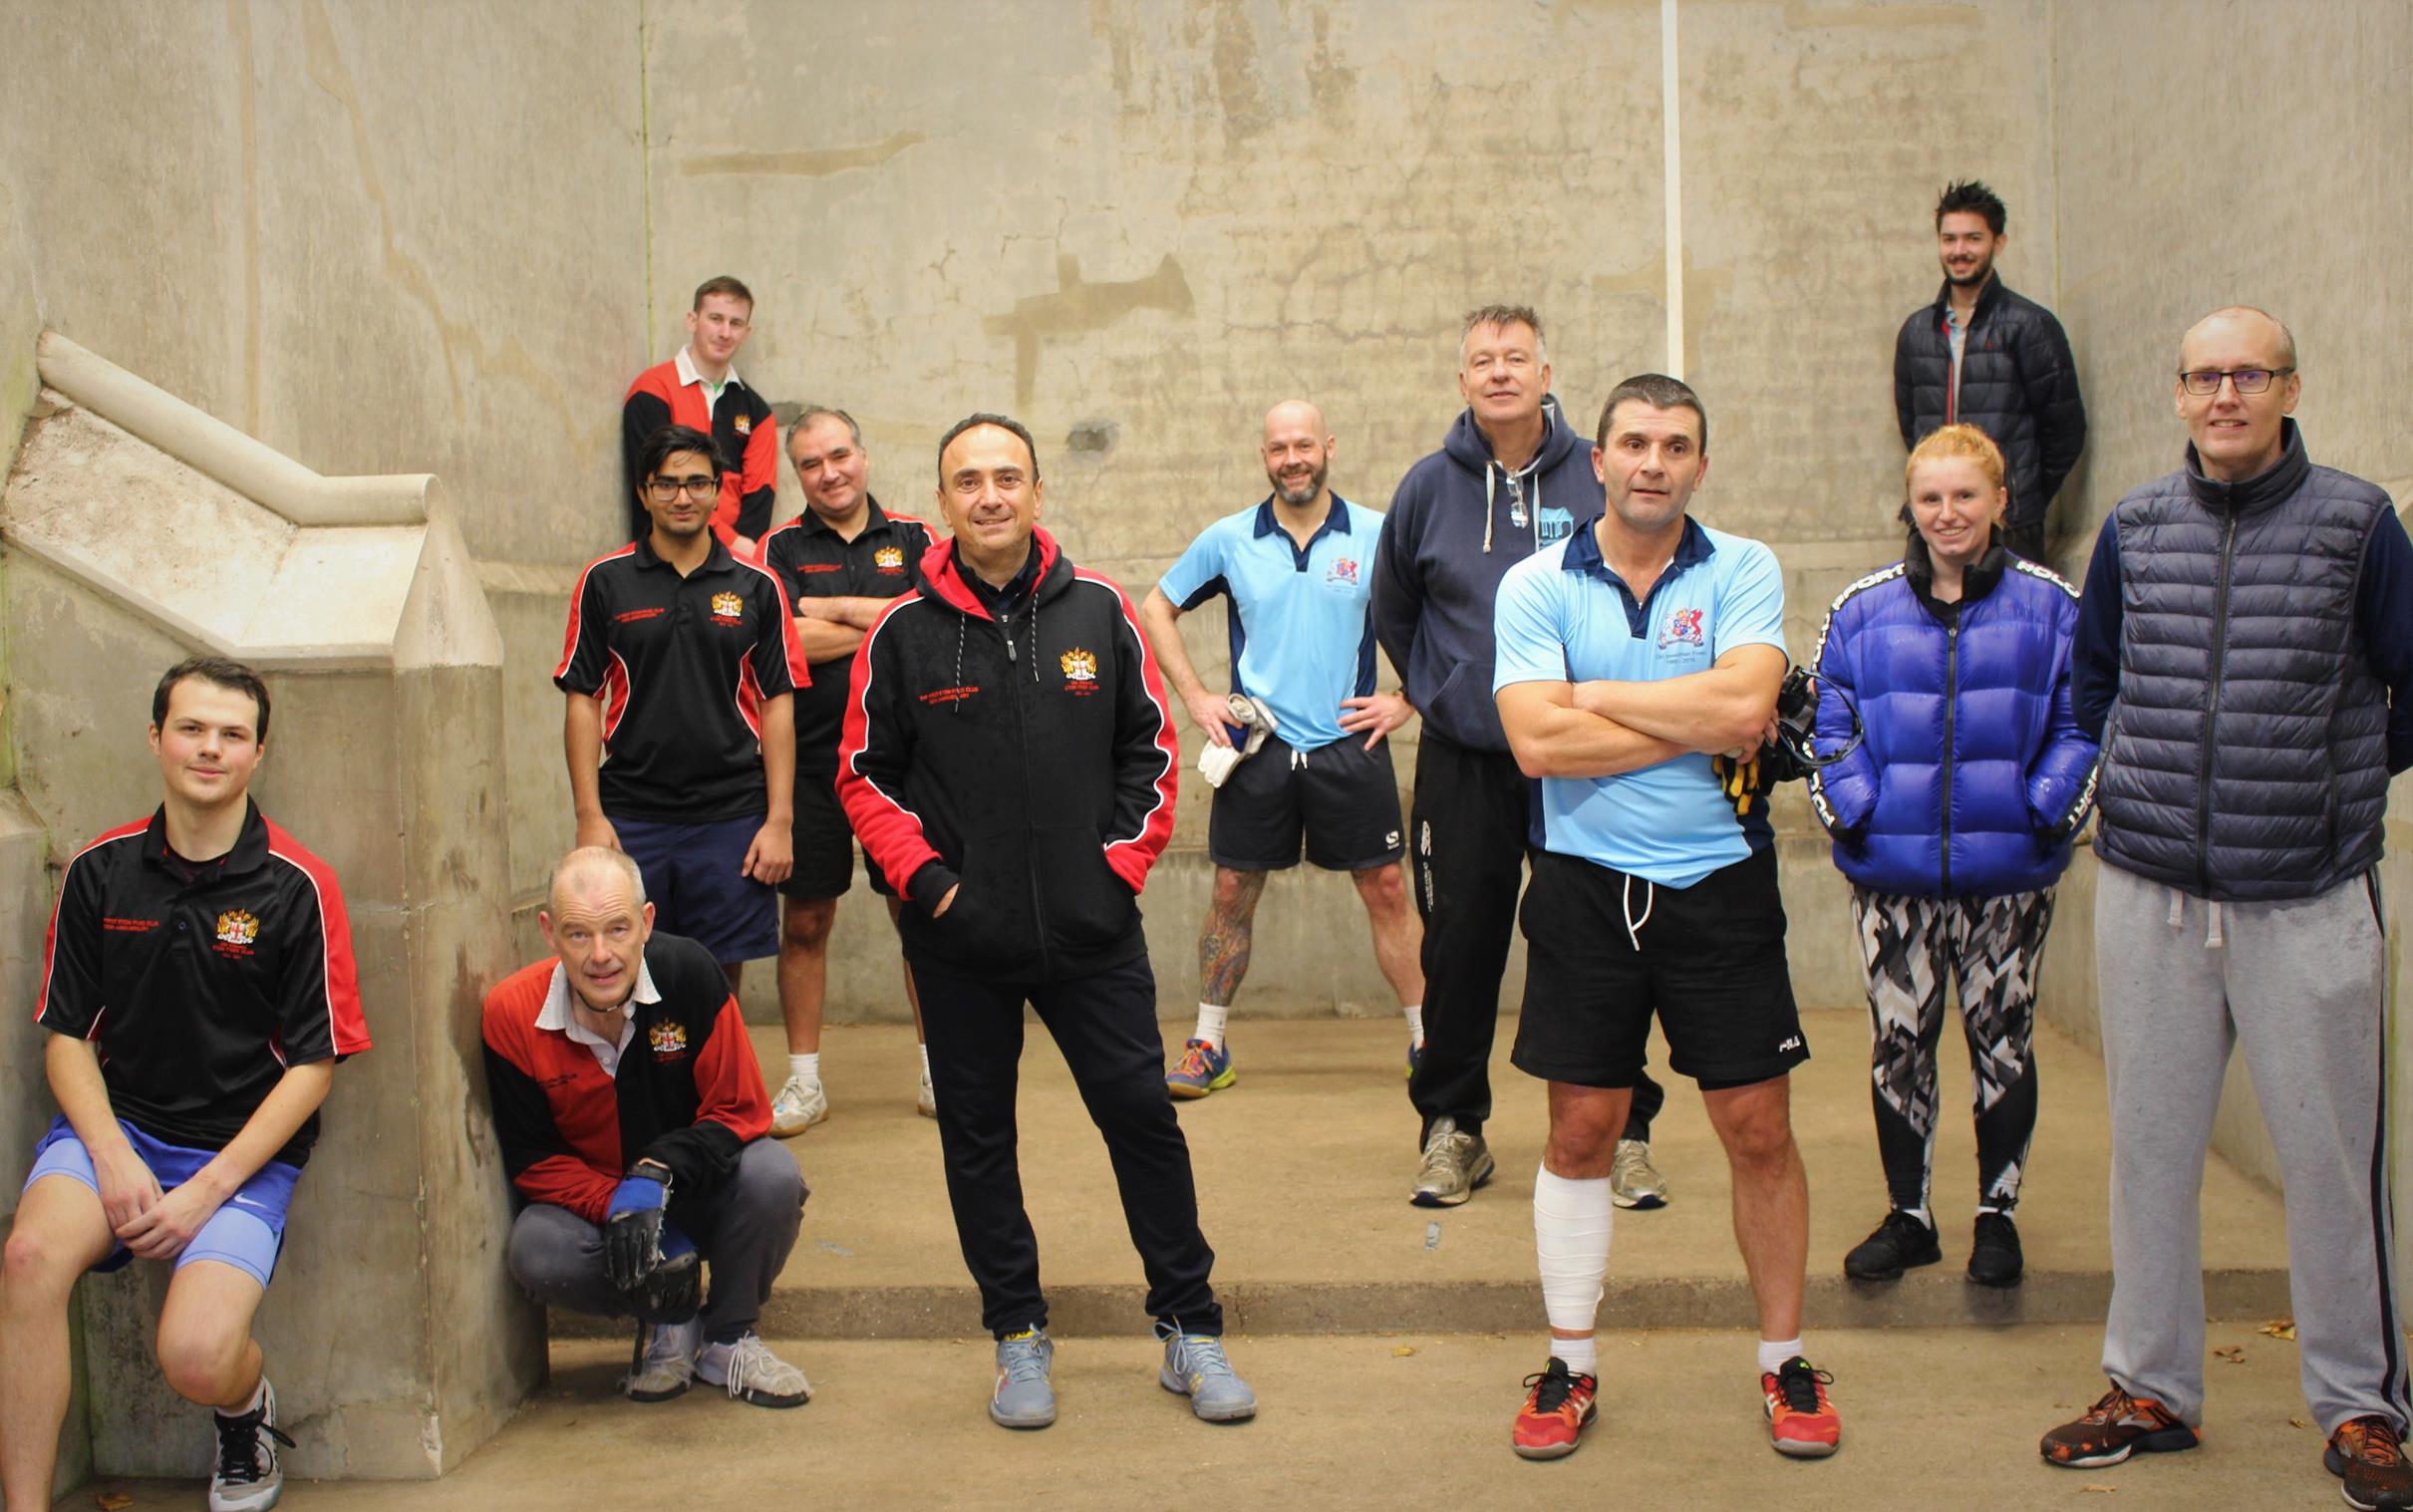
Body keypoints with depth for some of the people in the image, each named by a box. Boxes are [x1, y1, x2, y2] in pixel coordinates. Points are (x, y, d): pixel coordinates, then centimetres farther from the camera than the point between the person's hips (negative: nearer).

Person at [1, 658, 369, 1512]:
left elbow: (314, 1063, -3)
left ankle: (245, 1410, 15)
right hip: (116, 1122, 2)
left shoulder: (297, 887, -4)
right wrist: (113, 1154, -10)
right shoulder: (99, 871, 5)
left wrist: (208, 1191, -11)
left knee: (197, 1359, -24)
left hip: (245, 1151, -2)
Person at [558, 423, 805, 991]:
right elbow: (582, 699, 3)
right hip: (630, 818, 0)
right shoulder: (604, 581, 4)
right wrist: (589, 814, -5)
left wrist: (779, 819, -2)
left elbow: (778, 705, 4)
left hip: (731, 817, 0)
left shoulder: (757, 587, 5)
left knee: (721, 978, 4)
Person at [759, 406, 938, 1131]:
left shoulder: (912, 539, 7)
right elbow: (789, 640, -12)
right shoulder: (781, 548, 4)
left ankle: (936, 1069, 18)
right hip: (811, 764, 0)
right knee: (804, 922, 5)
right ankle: (804, 1080, 16)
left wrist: (836, 610, -9)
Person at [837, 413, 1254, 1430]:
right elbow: (864, 773, 4)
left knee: (1143, 1114, 2)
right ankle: (1018, 1336, 23)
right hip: (959, 938, 0)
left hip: (1091, 929, 0)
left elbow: (1151, 746, 8)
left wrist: (1125, 862, 0)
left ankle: (1190, 1329, 17)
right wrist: (925, 877, -6)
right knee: (977, 1136, 8)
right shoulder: (903, 632, -2)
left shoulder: (1098, 610, 2)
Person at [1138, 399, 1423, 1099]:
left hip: (1350, 745, -1)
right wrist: (1194, 697, 6)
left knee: (1387, 891, 1)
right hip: (1256, 747, 1)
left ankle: (1426, 1041, 12)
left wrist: (1405, 701, -2)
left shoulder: (1377, 536, -1)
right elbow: (1157, 608, 14)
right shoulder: (1229, 539, 3)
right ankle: (1208, 1047, 15)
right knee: (1232, 892, 4)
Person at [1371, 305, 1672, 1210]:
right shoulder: (1429, 487, 3)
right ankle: (1451, 1127, 20)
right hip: (1464, 762, 1)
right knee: (1460, 951, 6)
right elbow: (1391, 613, 17)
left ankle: (1624, 1132, 16)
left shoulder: (1599, 477, -2)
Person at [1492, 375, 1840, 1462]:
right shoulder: (1537, 585, 0)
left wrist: (1595, 694, -11)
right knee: (1579, 1133, 7)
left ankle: (1784, 1361, 22)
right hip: (1586, 887, 0)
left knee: (1759, 1131, 5)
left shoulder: (1743, 571, 1)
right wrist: (1696, 722, -12)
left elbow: (1745, 707, -17)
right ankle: (1571, 1364, 22)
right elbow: (1537, 742, -14)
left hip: (1720, 884, 0)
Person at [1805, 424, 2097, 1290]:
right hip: (1892, 871, 1)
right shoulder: (1861, 611, 5)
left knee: (2003, 1042, 9)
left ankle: (1997, 1213, 25)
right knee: (1897, 1045, 7)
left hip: (2011, 870, -1)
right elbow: (1828, 722, 6)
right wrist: (1851, 806, -8)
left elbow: (2081, 723, 2)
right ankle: (1907, 1214, 22)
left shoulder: (2051, 608, 2)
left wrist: (2050, 804, -11)